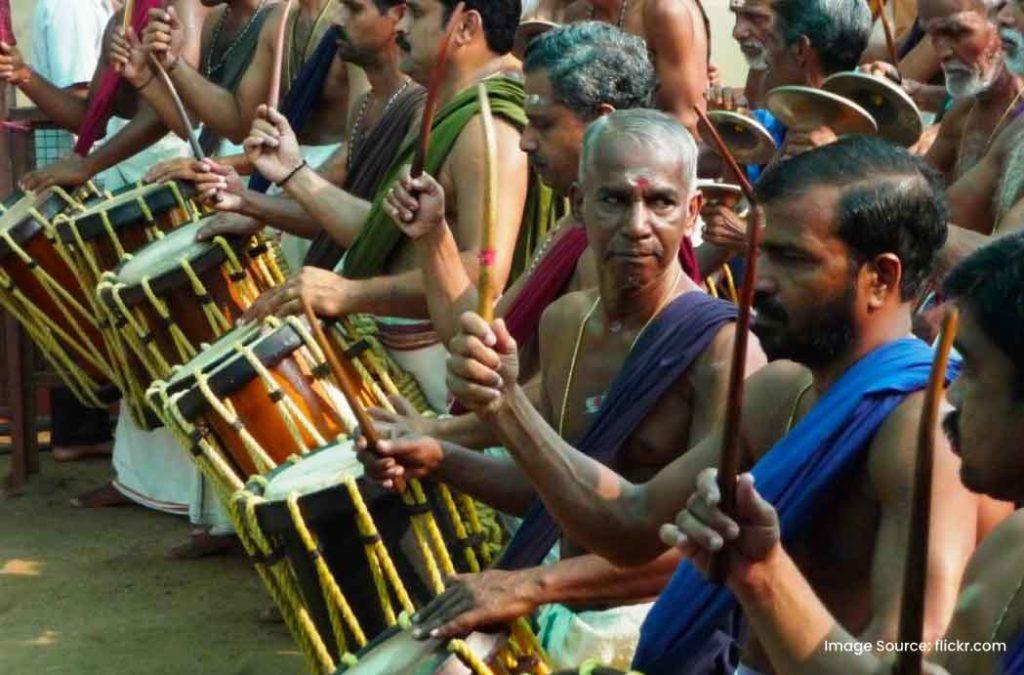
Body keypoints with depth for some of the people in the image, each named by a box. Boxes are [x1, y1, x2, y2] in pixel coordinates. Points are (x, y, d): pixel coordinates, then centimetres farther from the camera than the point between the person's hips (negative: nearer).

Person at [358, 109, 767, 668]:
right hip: (556, 600, 7)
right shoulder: (563, 322, 6)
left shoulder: (723, 348, -18)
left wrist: (531, 584, -30)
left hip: (647, 622, -7)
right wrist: (441, 461, 1)